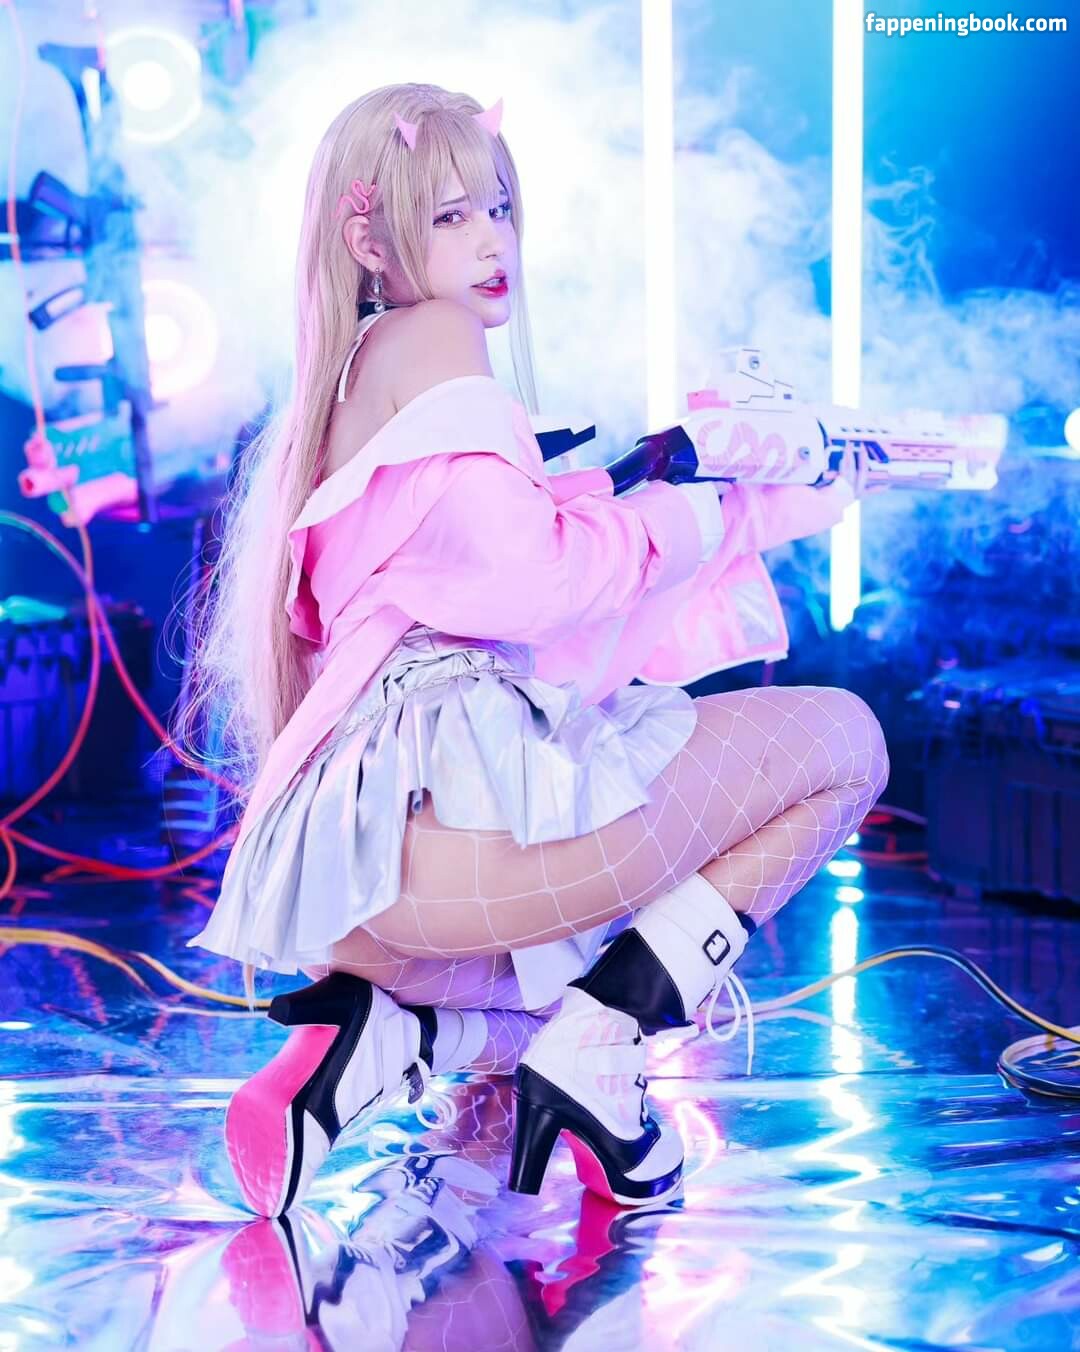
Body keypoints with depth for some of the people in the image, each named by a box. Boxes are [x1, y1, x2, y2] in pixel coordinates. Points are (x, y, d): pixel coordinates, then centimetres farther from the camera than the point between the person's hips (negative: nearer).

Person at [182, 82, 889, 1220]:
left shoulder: (344, 389, 28)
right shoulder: (427, 340, -1)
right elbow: (535, 574, -12)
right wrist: (746, 513, -1)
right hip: (459, 778, -10)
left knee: (633, 984, 36)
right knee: (843, 739, 1)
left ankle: (372, 1036, 8)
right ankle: (595, 1045, -9)